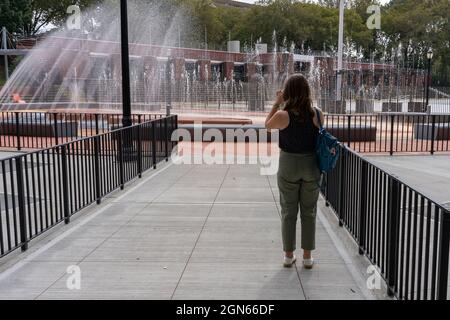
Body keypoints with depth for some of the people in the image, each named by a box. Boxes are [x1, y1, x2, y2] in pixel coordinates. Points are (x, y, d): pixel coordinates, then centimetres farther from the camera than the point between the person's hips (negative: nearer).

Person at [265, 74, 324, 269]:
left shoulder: (282, 115, -15)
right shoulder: (317, 114, -9)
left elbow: (267, 125, 5)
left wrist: (277, 103, 5)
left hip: (288, 165, -1)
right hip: (311, 165, 1)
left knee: (288, 212, 12)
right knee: (309, 212, 13)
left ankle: (289, 255, 20)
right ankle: (307, 256, 19)